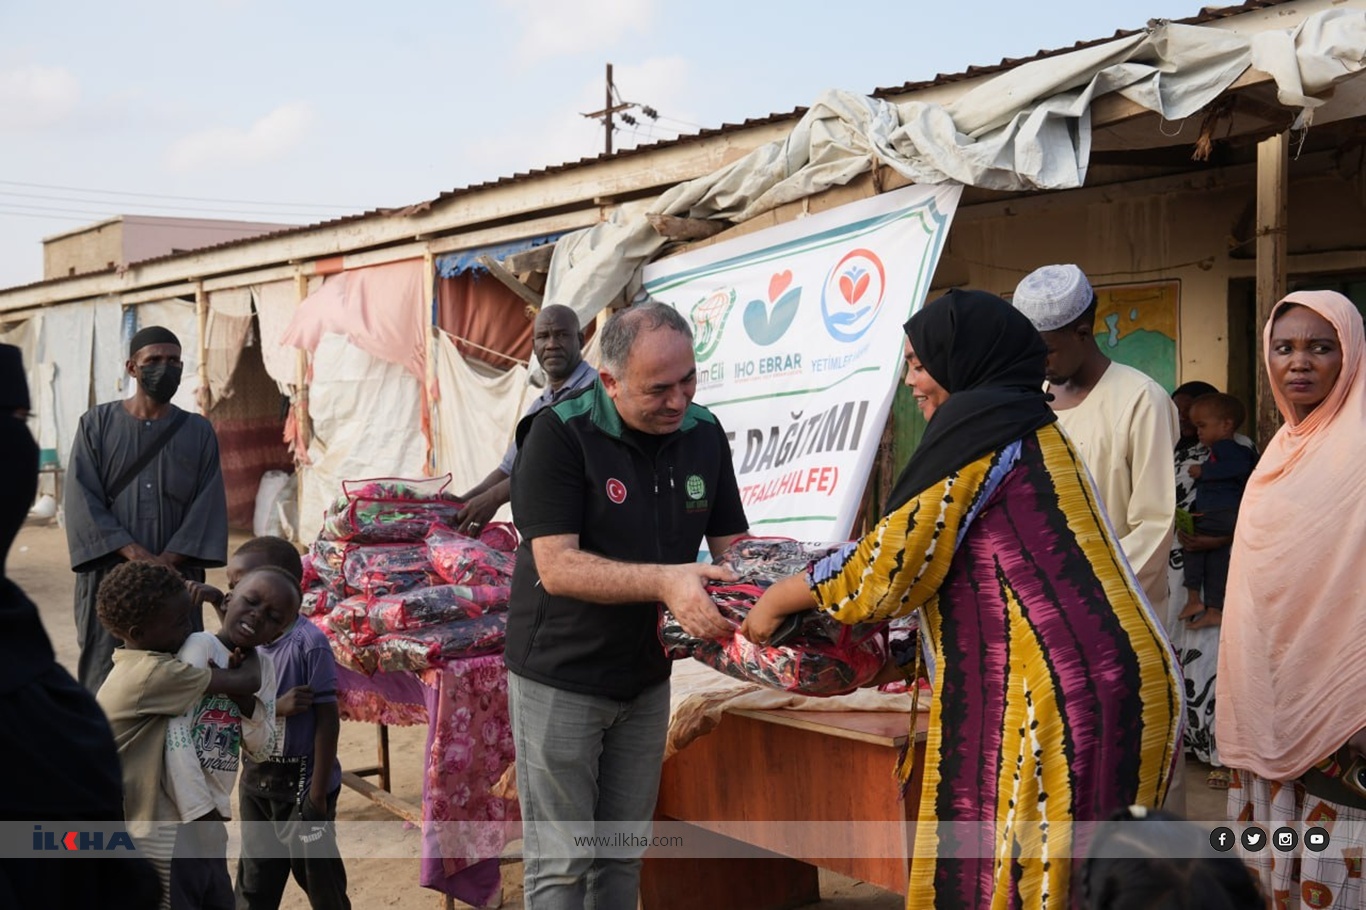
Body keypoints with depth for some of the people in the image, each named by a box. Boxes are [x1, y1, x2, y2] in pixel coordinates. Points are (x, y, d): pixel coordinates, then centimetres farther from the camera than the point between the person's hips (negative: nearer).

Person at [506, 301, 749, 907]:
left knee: (623, 853, 15)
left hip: (647, 676, 5)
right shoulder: (561, 434, -19)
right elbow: (557, 567, -25)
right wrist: (664, 580, -37)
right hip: (561, 679, -5)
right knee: (561, 860, 1)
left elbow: (733, 546, 2)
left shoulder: (703, 434, -2)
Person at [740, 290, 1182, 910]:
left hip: (1058, 692, -9)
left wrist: (775, 600, 5)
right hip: (1116, 681, 9)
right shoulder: (1028, 423, 22)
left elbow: (892, 561, -9)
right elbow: (936, 555, 29)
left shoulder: (977, 420, -7)